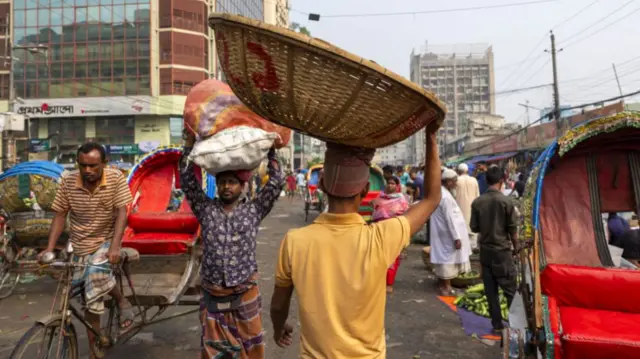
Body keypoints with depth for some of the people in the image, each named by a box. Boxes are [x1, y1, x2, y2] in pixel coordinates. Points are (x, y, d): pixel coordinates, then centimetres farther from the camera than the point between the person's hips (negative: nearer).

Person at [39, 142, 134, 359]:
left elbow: (121, 213, -19)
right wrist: (49, 249, -12)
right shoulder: (68, 182, -8)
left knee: (96, 271, -34)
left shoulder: (116, 178, -14)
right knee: (91, 301, 5)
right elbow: (60, 216, -2)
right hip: (79, 246, 3)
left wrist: (114, 247, -30)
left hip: (106, 241, -2)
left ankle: (122, 301, -4)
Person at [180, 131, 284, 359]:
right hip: (213, 296, 1)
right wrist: (191, 139, -9)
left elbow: (276, 182, -6)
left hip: (246, 294, -1)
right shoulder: (206, 209, -1)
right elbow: (187, 179, -6)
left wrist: (270, 149, -6)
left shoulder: (253, 210, -3)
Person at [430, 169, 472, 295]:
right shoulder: (446, 197, -24)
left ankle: (442, 283, 29)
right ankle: (446, 286, 14)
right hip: (448, 234, -9)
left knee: (443, 257, 18)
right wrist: (456, 237, -20)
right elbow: (450, 219, -24)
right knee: (449, 258, 3)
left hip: (441, 233, 10)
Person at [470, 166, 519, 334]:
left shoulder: (477, 202, -4)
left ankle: (497, 324, 17)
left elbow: (474, 227, 2)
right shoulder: (506, 201, -12)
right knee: (510, 288, 8)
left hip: (485, 250, 3)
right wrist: (515, 246, 9)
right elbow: (512, 228, -7)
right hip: (502, 250, -3)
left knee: (490, 290, 10)